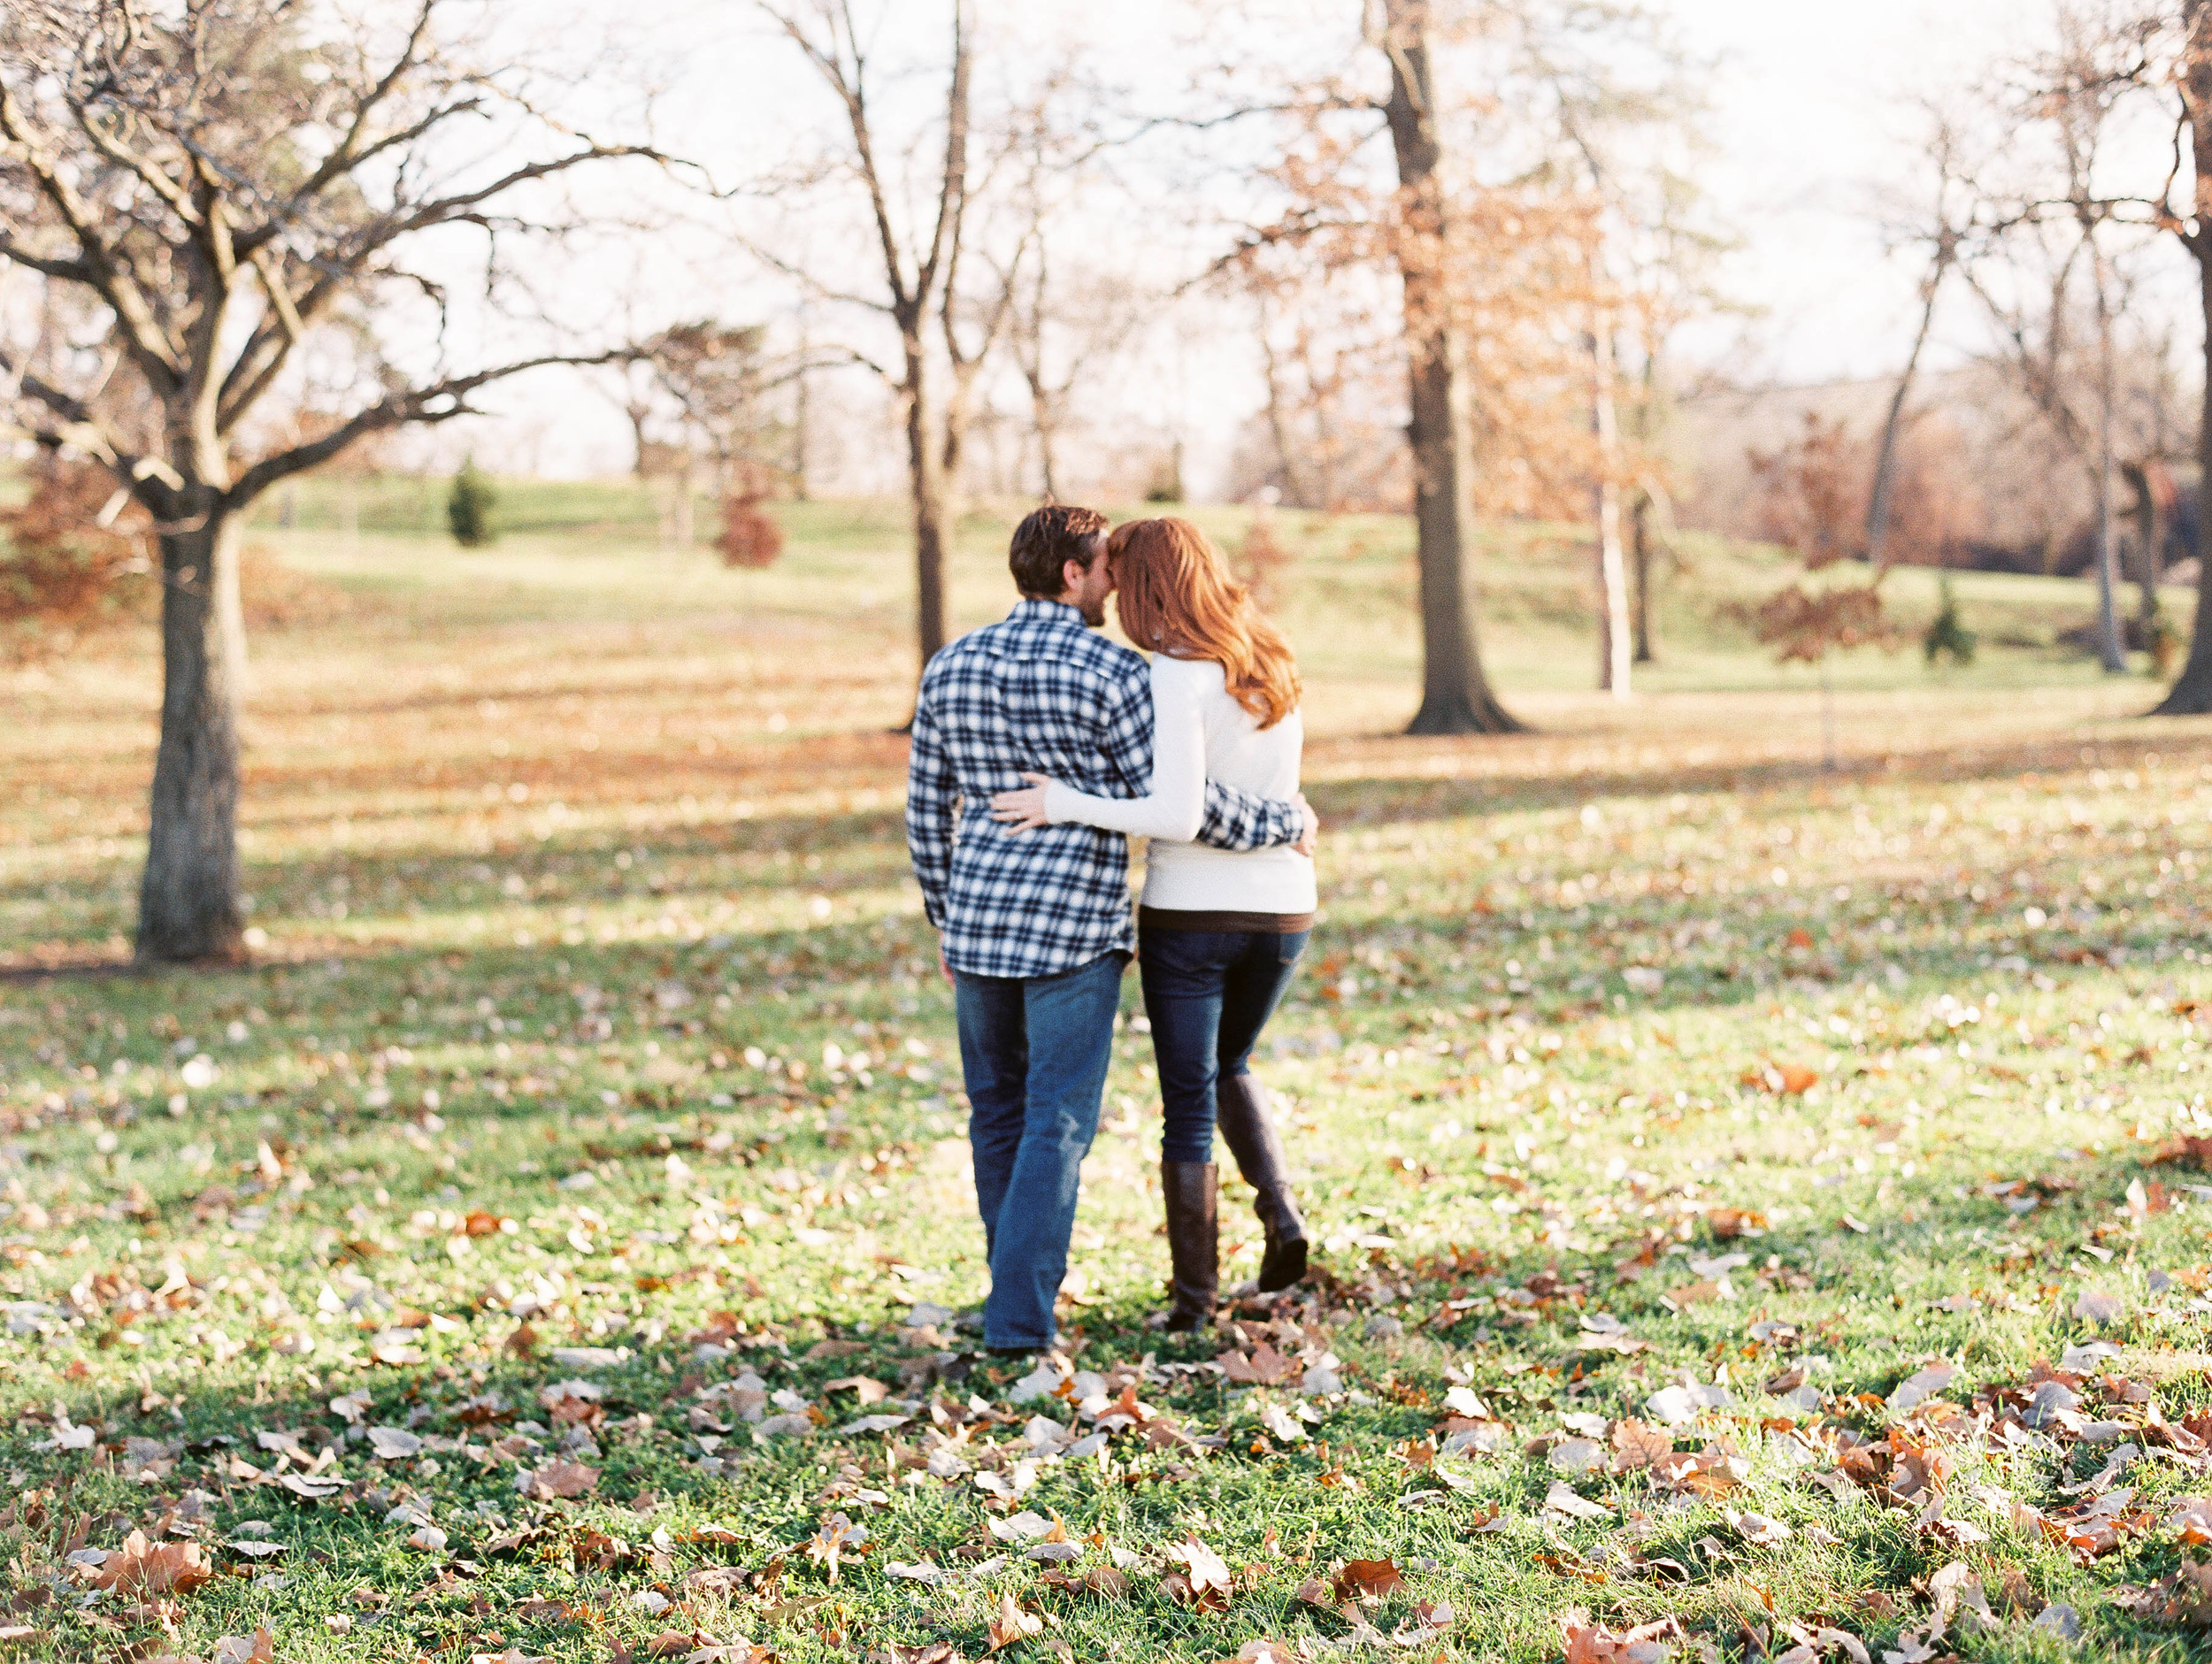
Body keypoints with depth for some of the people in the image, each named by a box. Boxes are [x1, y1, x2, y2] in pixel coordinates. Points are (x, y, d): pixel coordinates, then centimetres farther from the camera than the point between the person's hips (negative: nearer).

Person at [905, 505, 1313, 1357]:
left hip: (978, 924, 5)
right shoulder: (1114, 676, -12)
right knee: (1056, 1125, 0)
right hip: (1074, 930, -5)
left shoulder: (952, 665, 4)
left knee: (999, 1112, 19)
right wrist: (1282, 821, 6)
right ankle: (1019, 1317, -5)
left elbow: (927, 807, 10)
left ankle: (1021, 1284, 31)